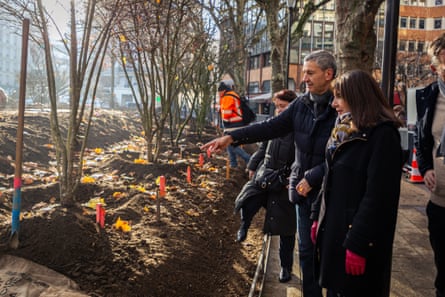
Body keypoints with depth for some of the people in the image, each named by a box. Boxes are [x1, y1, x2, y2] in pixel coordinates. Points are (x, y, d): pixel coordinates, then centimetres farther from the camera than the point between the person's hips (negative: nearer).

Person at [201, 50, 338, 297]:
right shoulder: (301, 104, 3)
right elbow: (270, 127, -3)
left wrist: (312, 178, -17)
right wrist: (232, 137, -13)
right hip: (304, 190, 6)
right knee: (306, 251, 17)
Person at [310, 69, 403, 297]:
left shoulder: (383, 135, -16)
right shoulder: (345, 131, 11)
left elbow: (377, 195, -21)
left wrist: (358, 245, -22)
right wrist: (318, 218, 13)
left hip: (357, 236, -8)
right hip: (333, 228, 8)